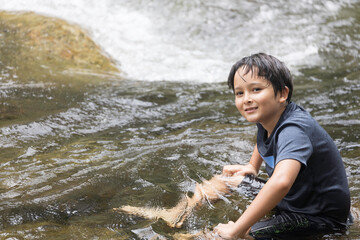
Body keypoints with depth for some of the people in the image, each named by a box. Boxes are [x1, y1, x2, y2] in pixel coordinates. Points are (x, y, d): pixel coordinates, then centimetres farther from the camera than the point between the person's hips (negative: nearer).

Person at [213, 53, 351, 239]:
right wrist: (252, 167, 16)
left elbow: (281, 182, -52)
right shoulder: (268, 116, -4)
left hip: (321, 218, -9)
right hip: (292, 201, 9)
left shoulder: (293, 131, -32)